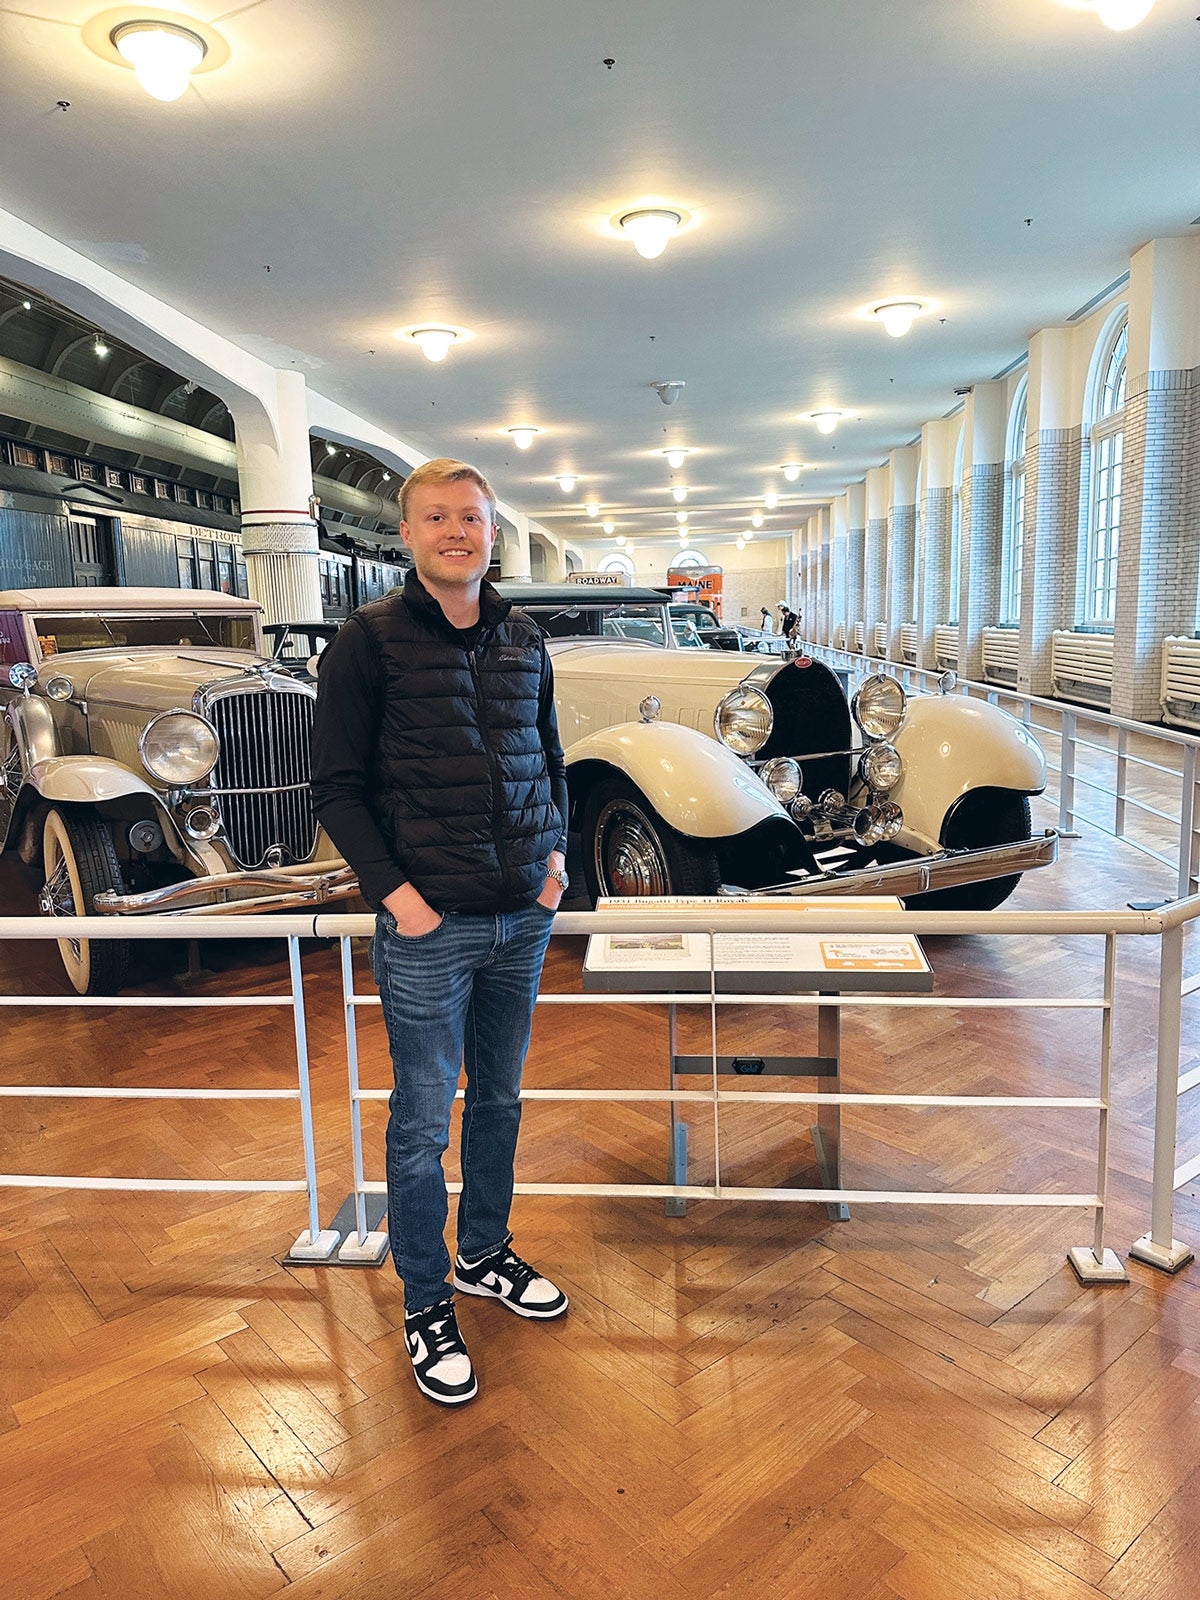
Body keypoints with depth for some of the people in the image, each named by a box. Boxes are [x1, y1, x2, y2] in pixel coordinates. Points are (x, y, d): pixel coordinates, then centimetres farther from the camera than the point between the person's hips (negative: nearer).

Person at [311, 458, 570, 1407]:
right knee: (425, 1122, 6)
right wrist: (396, 892, -14)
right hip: (429, 924, -5)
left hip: (522, 919, 5)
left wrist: (556, 852, 7)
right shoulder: (371, 639, -6)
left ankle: (484, 1254, 39)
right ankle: (427, 1306, 25)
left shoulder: (524, 641, 9)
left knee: (501, 1099, 18)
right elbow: (339, 787, -7)